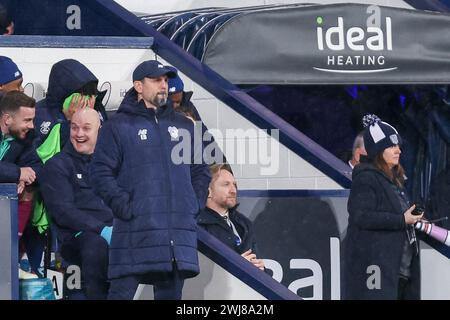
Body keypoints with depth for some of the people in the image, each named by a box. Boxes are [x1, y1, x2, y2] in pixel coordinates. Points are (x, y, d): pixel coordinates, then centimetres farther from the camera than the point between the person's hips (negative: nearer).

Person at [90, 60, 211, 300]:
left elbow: (201, 171, 23)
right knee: (122, 292, -8)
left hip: (180, 231, 5)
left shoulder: (184, 126, 18)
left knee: (171, 293, 7)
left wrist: (194, 205, 8)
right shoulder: (118, 126, 2)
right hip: (135, 232, -5)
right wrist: (124, 206, -13)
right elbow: (101, 173, -3)